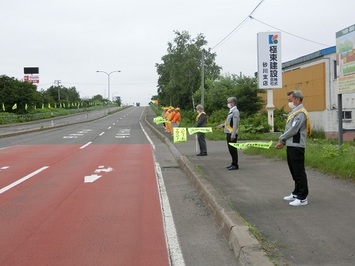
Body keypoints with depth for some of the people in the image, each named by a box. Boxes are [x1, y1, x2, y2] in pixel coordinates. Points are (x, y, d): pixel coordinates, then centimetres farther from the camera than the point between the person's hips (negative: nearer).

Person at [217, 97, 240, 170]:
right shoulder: (231, 111, 17)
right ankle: (233, 163, 24)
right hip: (228, 133, 10)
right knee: (231, 149, 14)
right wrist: (222, 125, 19)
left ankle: (235, 165, 2)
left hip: (232, 134, -10)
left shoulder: (235, 111, -14)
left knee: (233, 149, -4)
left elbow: (235, 124, -20)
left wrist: (233, 135, -23)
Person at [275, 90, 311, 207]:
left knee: (299, 172, -6)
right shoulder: (294, 112, 16)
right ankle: (296, 193, 28)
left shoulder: (301, 113, -14)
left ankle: (302, 198, -1)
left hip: (296, 146, -10)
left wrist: (281, 139, -7)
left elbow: (293, 130, -20)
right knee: (294, 171, 17)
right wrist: (283, 142, 7)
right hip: (291, 145, 10)